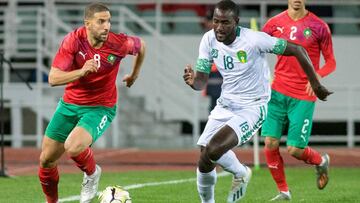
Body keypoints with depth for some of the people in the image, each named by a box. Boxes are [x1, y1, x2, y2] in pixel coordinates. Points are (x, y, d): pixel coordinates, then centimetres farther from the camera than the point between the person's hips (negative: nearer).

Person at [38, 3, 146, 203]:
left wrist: (135, 74, 21)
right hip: (70, 105, 3)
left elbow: (141, 45, 8)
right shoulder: (73, 40, -18)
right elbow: (53, 79, -22)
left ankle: (92, 173, 4)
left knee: (73, 148, -30)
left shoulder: (119, 44, -17)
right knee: (46, 159, 6)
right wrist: (81, 71, -37)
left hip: (100, 108, -3)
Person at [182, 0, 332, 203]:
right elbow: (202, 81, -1)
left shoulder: (254, 40, -23)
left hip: (252, 108, -6)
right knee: (204, 161, 0)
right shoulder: (209, 40, -6)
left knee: (213, 150, -25)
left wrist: (316, 85, -7)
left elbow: (297, 50, -14)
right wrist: (193, 81, -27)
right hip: (225, 105, 6)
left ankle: (241, 173, 7)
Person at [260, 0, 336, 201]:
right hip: (278, 93, 2)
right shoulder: (275, 24, 3)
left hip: (304, 97, -2)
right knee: (270, 143, -8)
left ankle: (321, 161, 30)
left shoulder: (319, 26, -3)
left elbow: (331, 62, 2)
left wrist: (317, 76, -17)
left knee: (295, 149, -4)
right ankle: (283, 191, 11)